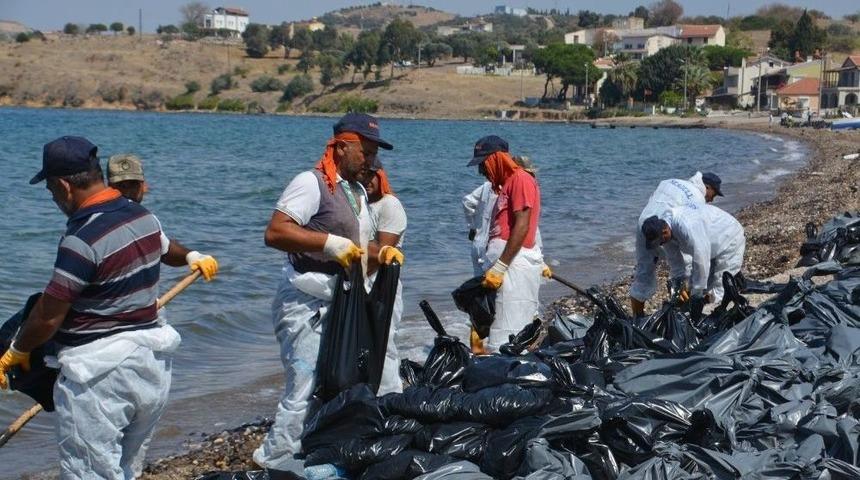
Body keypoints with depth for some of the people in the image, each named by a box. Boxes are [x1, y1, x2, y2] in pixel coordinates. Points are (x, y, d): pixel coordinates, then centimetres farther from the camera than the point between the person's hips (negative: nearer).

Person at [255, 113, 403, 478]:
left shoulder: (358, 193, 21)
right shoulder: (311, 183, -9)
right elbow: (275, 232, -20)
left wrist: (382, 253, 7)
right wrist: (330, 243, -23)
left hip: (341, 307, 9)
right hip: (307, 307, -9)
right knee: (306, 391, -13)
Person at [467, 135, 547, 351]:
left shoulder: (521, 179, -6)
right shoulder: (506, 183, 23)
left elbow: (522, 227, -16)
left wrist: (499, 267, -20)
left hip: (515, 265, -10)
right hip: (504, 263, 10)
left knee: (507, 341, -13)